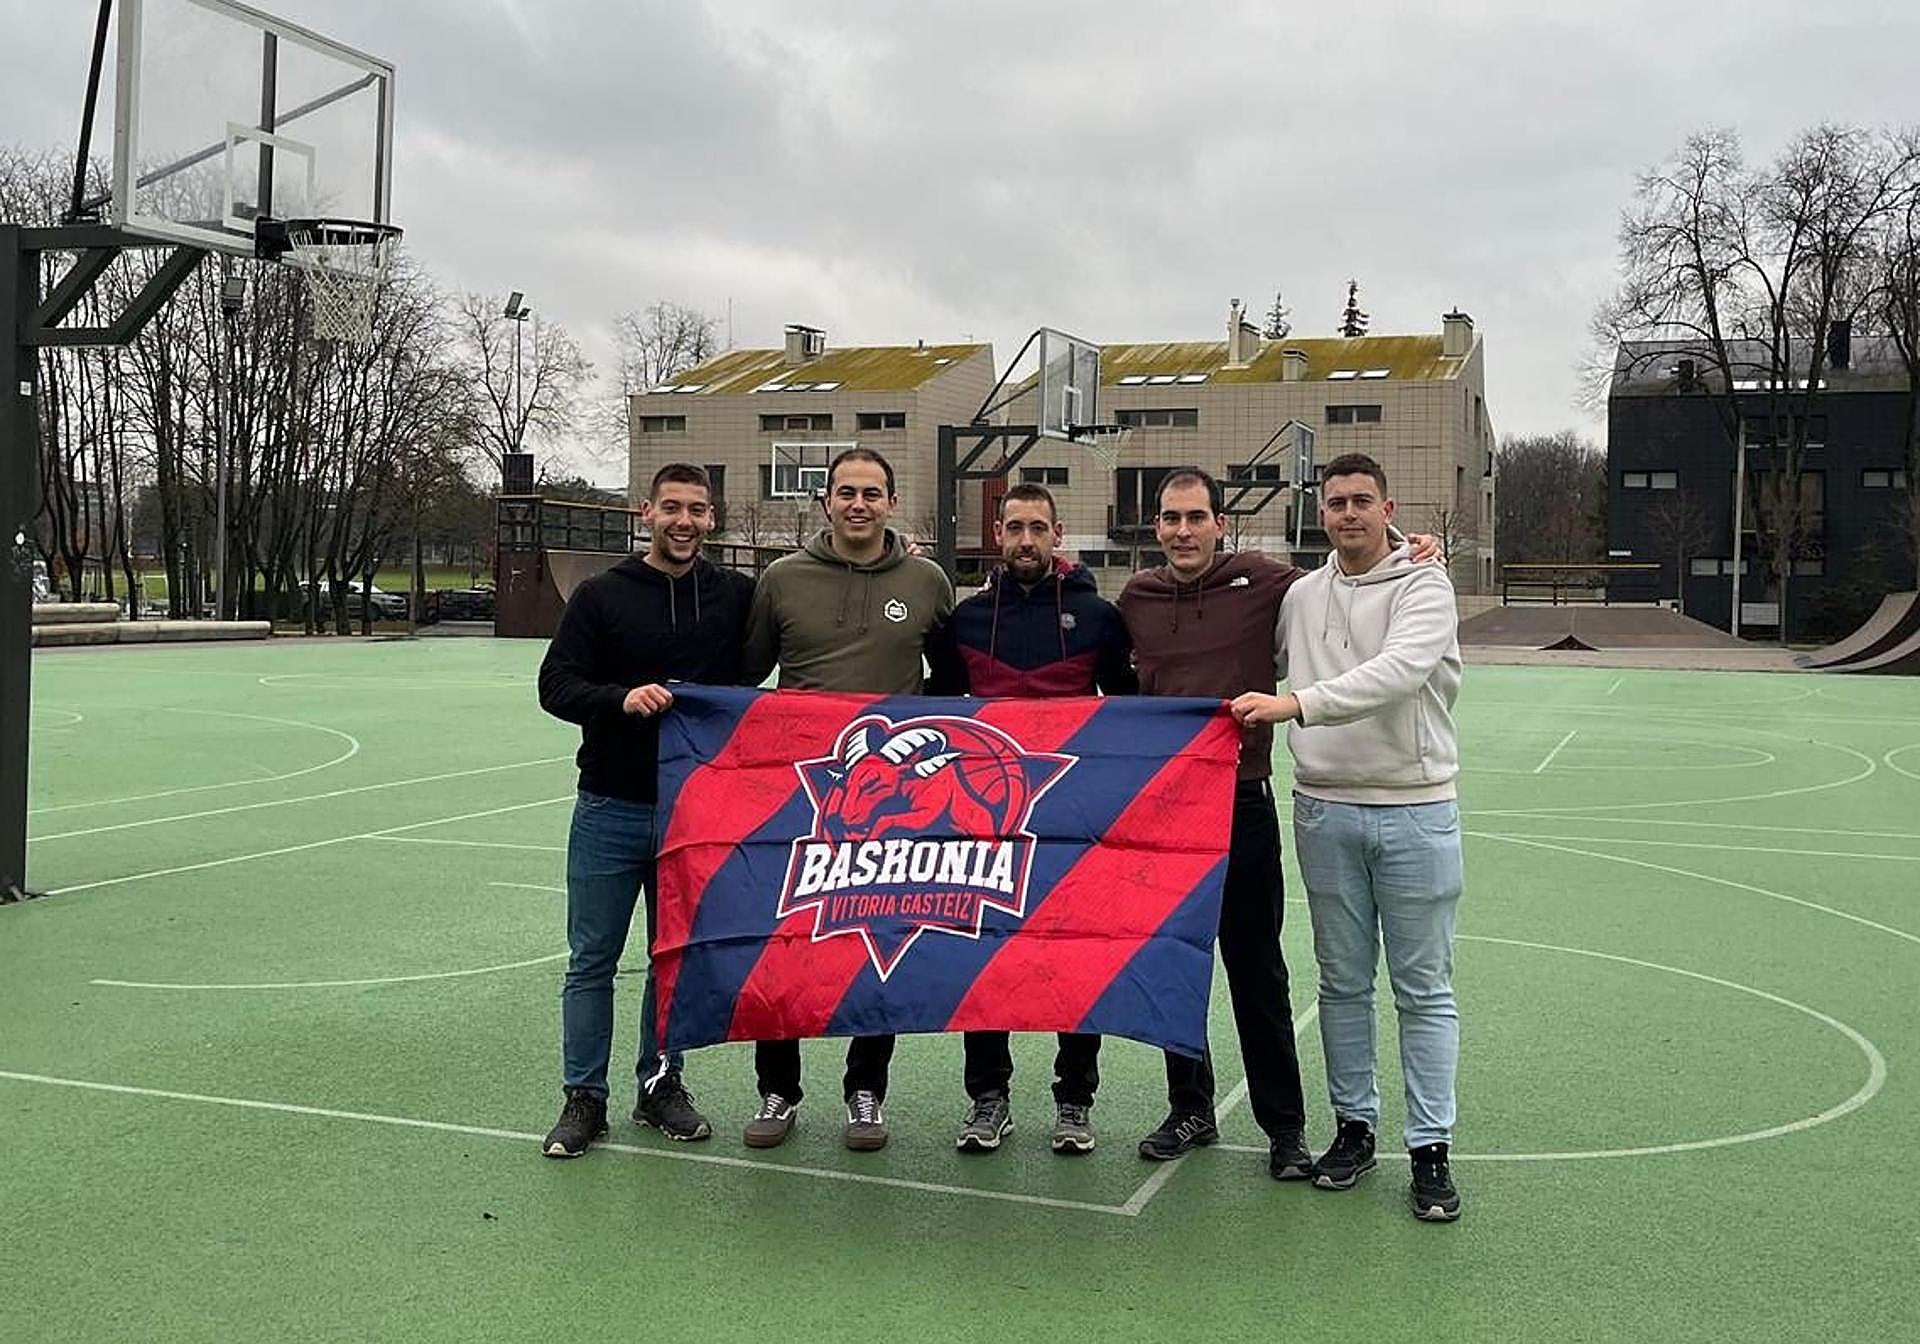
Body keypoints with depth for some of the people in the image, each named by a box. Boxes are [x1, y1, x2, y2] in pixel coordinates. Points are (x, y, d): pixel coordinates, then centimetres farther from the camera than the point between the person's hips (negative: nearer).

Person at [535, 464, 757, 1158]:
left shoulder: (737, 595, 4)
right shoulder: (602, 595, 0)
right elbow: (555, 684, -2)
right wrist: (621, 698, -22)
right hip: (610, 809, -1)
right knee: (592, 961, 5)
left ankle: (661, 1085, 27)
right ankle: (584, 1098, 15)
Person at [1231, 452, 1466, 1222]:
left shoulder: (1424, 587, -7)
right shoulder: (1301, 596, 8)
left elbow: (1398, 670, -25)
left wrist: (1297, 703, -32)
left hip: (1414, 808, -4)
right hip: (1325, 809, 4)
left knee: (1423, 987, 3)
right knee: (1342, 981, 12)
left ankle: (1430, 1148, 11)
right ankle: (1353, 1126, 25)